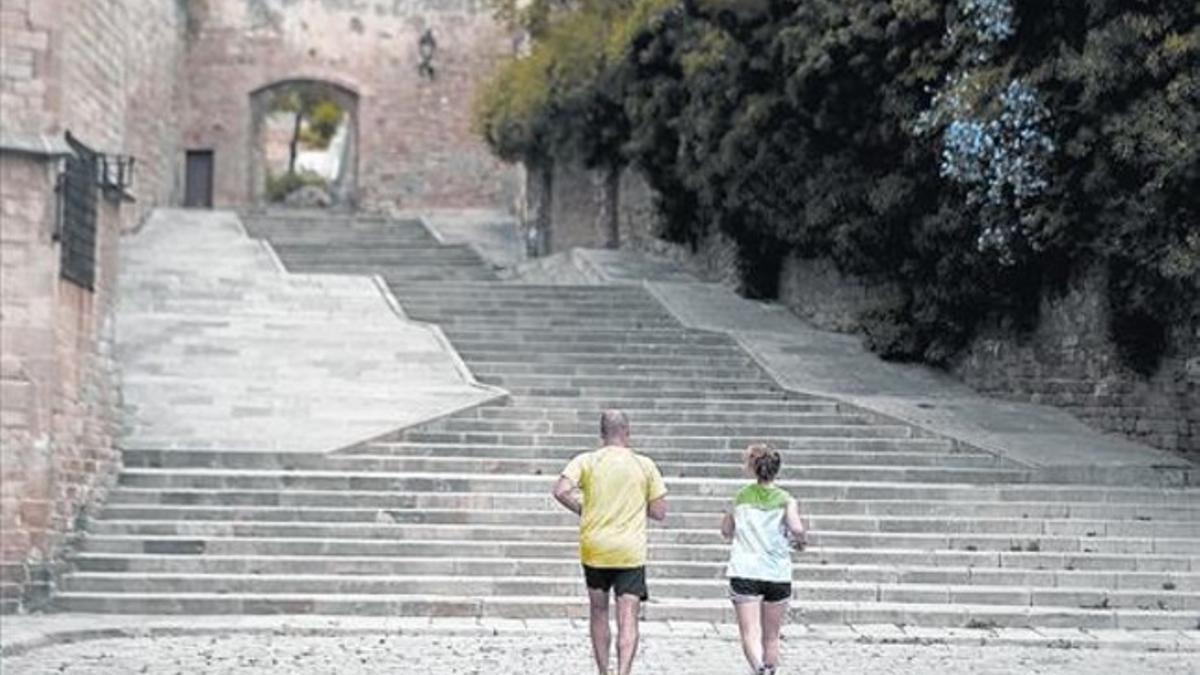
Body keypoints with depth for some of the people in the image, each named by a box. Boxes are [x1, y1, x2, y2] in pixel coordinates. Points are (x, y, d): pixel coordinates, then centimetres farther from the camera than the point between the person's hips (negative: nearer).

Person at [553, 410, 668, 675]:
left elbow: (561, 491, -15)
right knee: (628, 620, -4)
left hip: (594, 550, 1)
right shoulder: (644, 465, 1)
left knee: (599, 613, 18)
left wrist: (583, 511, 2)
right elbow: (659, 512, 2)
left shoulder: (586, 461, 0)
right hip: (630, 552, -1)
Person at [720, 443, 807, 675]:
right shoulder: (786, 501, 0)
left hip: (744, 572, -1)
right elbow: (796, 528, -17)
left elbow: (726, 530, 15)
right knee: (771, 637, 16)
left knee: (750, 634, -10)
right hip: (778, 575, 1)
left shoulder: (742, 496, 6)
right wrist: (799, 542, 4)